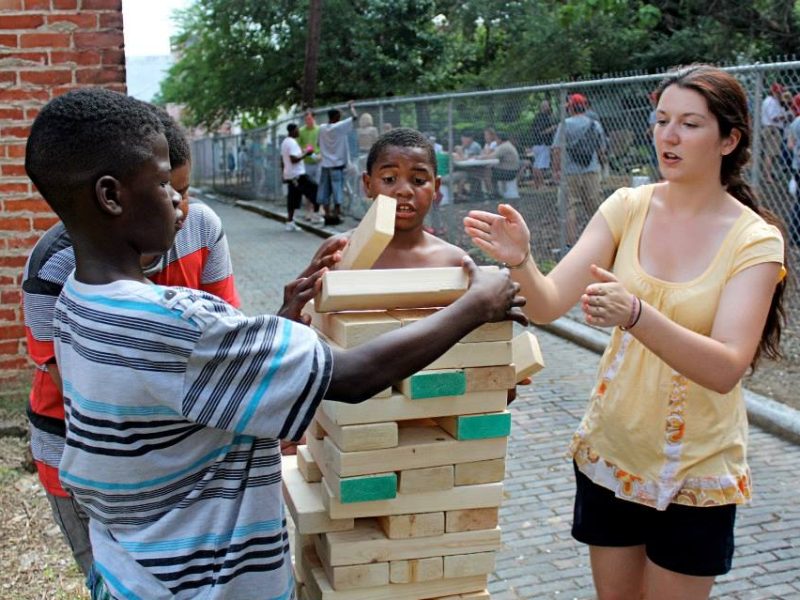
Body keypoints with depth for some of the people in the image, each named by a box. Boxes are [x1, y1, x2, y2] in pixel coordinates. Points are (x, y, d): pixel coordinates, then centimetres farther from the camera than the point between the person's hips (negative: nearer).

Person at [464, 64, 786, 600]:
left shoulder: (755, 238, -14)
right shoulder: (628, 206, -5)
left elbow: (726, 369, -26)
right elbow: (549, 305, -13)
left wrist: (635, 315, -41)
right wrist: (522, 263, -34)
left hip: (696, 470, -3)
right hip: (611, 450, 3)